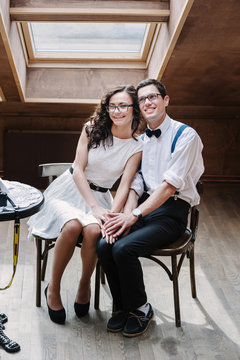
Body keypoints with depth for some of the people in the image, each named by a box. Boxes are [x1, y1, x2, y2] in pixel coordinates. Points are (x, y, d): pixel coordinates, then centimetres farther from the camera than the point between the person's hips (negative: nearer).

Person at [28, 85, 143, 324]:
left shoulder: (137, 145, -2)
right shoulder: (93, 129, -4)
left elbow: (125, 185, -8)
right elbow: (78, 170, -9)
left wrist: (113, 214, -28)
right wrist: (95, 208, -20)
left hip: (99, 196, 1)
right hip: (69, 191, 0)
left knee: (94, 231, -33)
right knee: (72, 226, -33)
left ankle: (84, 286, -5)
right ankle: (53, 288, -12)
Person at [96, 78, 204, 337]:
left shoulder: (185, 135, -6)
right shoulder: (140, 141, 16)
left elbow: (170, 185, -15)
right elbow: (135, 185, 8)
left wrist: (135, 215, -20)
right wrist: (126, 215, -12)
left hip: (171, 211, -6)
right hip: (144, 205, 6)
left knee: (123, 248, -27)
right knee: (104, 246, -19)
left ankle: (140, 309, -2)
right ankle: (123, 307, 3)